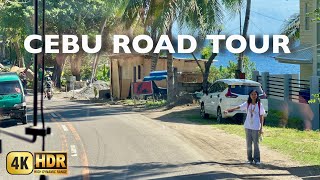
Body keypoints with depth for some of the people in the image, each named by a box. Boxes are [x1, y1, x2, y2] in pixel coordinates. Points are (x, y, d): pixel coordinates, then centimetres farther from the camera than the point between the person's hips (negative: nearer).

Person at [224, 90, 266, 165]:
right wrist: (228, 110, -20)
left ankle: (257, 159, 9)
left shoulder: (259, 105, -1)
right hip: (248, 127, 2)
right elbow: (237, 107, -6)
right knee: (249, 144, 7)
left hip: (256, 127, -2)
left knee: (256, 143, 0)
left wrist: (261, 128, -2)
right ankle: (250, 159, 16)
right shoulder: (247, 104, 3)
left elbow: (261, 116, 2)